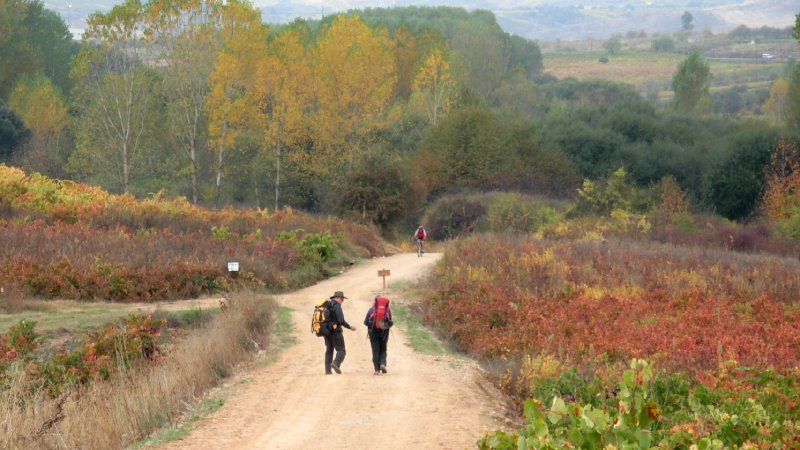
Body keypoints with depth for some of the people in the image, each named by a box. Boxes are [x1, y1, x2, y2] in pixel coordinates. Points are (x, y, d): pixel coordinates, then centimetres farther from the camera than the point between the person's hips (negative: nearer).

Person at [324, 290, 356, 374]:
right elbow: (341, 321, -20)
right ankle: (336, 363, -27)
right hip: (335, 332, -8)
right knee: (341, 350, -4)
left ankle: (327, 370, 7)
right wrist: (350, 327, -8)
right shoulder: (337, 306, -12)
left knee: (329, 350, 13)